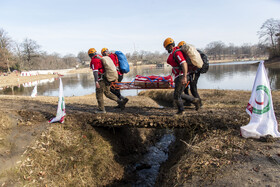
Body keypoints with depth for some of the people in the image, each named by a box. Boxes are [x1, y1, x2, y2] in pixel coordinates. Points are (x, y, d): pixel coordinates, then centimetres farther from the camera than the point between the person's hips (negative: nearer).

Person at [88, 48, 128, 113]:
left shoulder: (94, 60, -10)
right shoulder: (100, 57, 17)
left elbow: (95, 71, -21)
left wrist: (96, 82, -27)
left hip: (101, 80, -8)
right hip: (106, 78, 9)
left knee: (99, 94, 5)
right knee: (107, 93, 17)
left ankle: (101, 109, 12)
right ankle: (120, 102, 9)